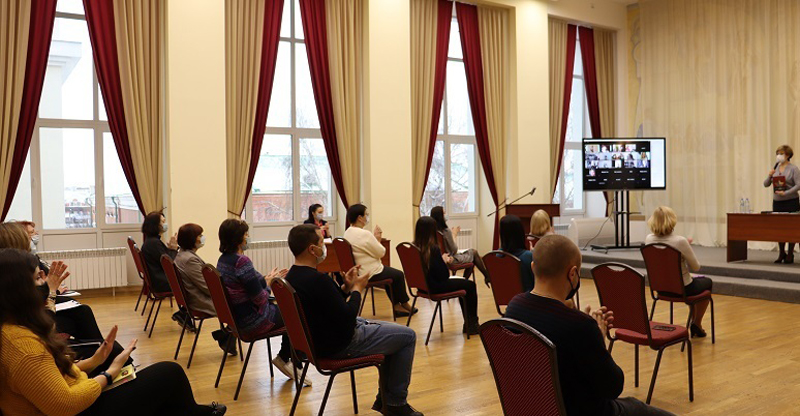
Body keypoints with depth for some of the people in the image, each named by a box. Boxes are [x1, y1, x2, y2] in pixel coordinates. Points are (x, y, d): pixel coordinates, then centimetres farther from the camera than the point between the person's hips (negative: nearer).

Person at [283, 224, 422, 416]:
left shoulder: (293, 276, 2)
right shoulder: (318, 280, -29)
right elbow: (347, 320, -24)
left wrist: (346, 287, 2)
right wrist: (357, 288, -10)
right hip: (341, 344, -10)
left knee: (395, 332, 22)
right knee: (407, 336, 0)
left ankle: (384, 398, 28)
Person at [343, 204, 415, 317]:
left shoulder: (347, 233, 5)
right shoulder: (365, 234, -26)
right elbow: (381, 253, -16)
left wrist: (375, 238, 5)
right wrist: (378, 239, -1)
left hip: (357, 271, 9)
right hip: (370, 274, -9)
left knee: (391, 273, 25)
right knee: (398, 275, 12)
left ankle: (397, 306, 24)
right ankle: (404, 304, 30)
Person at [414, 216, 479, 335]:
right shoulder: (433, 249, -24)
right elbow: (443, 276, -21)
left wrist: (443, 260, 5)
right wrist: (444, 261, -5)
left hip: (424, 284, 9)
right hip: (435, 287, -9)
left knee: (464, 283, 24)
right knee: (470, 286, 9)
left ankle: (468, 324, 31)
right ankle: (472, 324, 21)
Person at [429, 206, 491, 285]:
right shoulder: (446, 231, -27)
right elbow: (454, 250, -18)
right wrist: (453, 235, -7)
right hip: (451, 260, -8)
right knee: (474, 252, 15)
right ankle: (487, 276, 28)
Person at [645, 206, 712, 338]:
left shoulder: (649, 239, -11)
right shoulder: (680, 241, -27)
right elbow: (696, 267, -14)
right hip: (682, 289, -5)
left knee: (698, 278, 35)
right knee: (707, 282, 29)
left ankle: (695, 323, 39)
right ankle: (697, 325, 34)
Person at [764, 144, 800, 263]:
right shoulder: (775, 169, 10)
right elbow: (766, 184, 11)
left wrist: (786, 193, -22)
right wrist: (769, 176, -8)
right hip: (777, 201, 5)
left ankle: (790, 255, 8)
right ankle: (781, 253, 17)